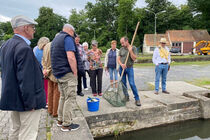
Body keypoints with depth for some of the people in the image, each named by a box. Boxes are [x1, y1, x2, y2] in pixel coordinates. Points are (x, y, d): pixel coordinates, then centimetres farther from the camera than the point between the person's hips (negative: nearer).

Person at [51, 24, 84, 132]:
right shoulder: (67, 38, -10)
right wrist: (75, 73, -14)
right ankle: (66, 124, 5)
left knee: (63, 97, 18)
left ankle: (60, 120, 27)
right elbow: (71, 57, -21)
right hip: (68, 74, -9)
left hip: (58, 73, 10)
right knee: (70, 98, -2)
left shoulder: (55, 39, 20)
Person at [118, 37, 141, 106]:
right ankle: (126, 97, 22)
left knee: (132, 84, -10)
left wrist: (130, 51, -19)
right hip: (121, 68, 4)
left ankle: (137, 99, -1)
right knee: (123, 84, 8)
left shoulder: (133, 48, -3)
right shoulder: (121, 49, 7)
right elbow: (118, 58, 3)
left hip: (129, 68, -4)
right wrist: (121, 64, -15)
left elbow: (134, 58, -10)